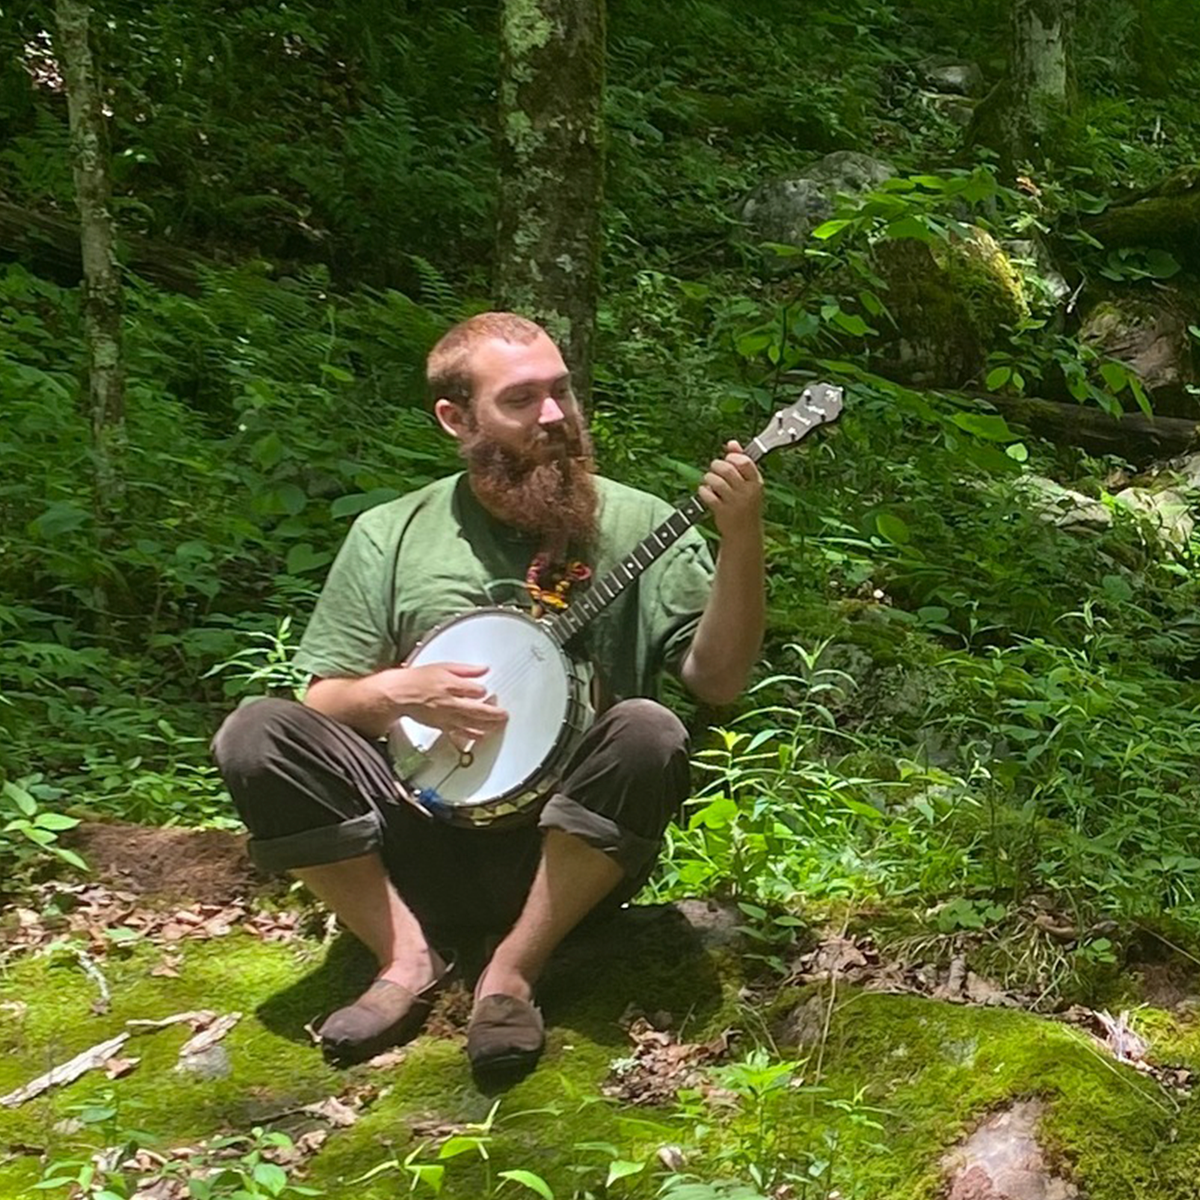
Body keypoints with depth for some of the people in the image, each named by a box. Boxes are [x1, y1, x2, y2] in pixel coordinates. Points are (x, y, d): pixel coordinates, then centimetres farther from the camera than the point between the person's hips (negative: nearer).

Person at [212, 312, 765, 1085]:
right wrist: (394, 691, -13)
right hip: (423, 842, 1)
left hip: (566, 854, -1)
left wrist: (741, 542, -21)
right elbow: (322, 704, 9)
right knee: (256, 736, -18)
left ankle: (512, 974, -16)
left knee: (650, 734, -30)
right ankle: (408, 958, -10)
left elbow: (717, 681, -7)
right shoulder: (390, 537, 6)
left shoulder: (636, 525, 2)